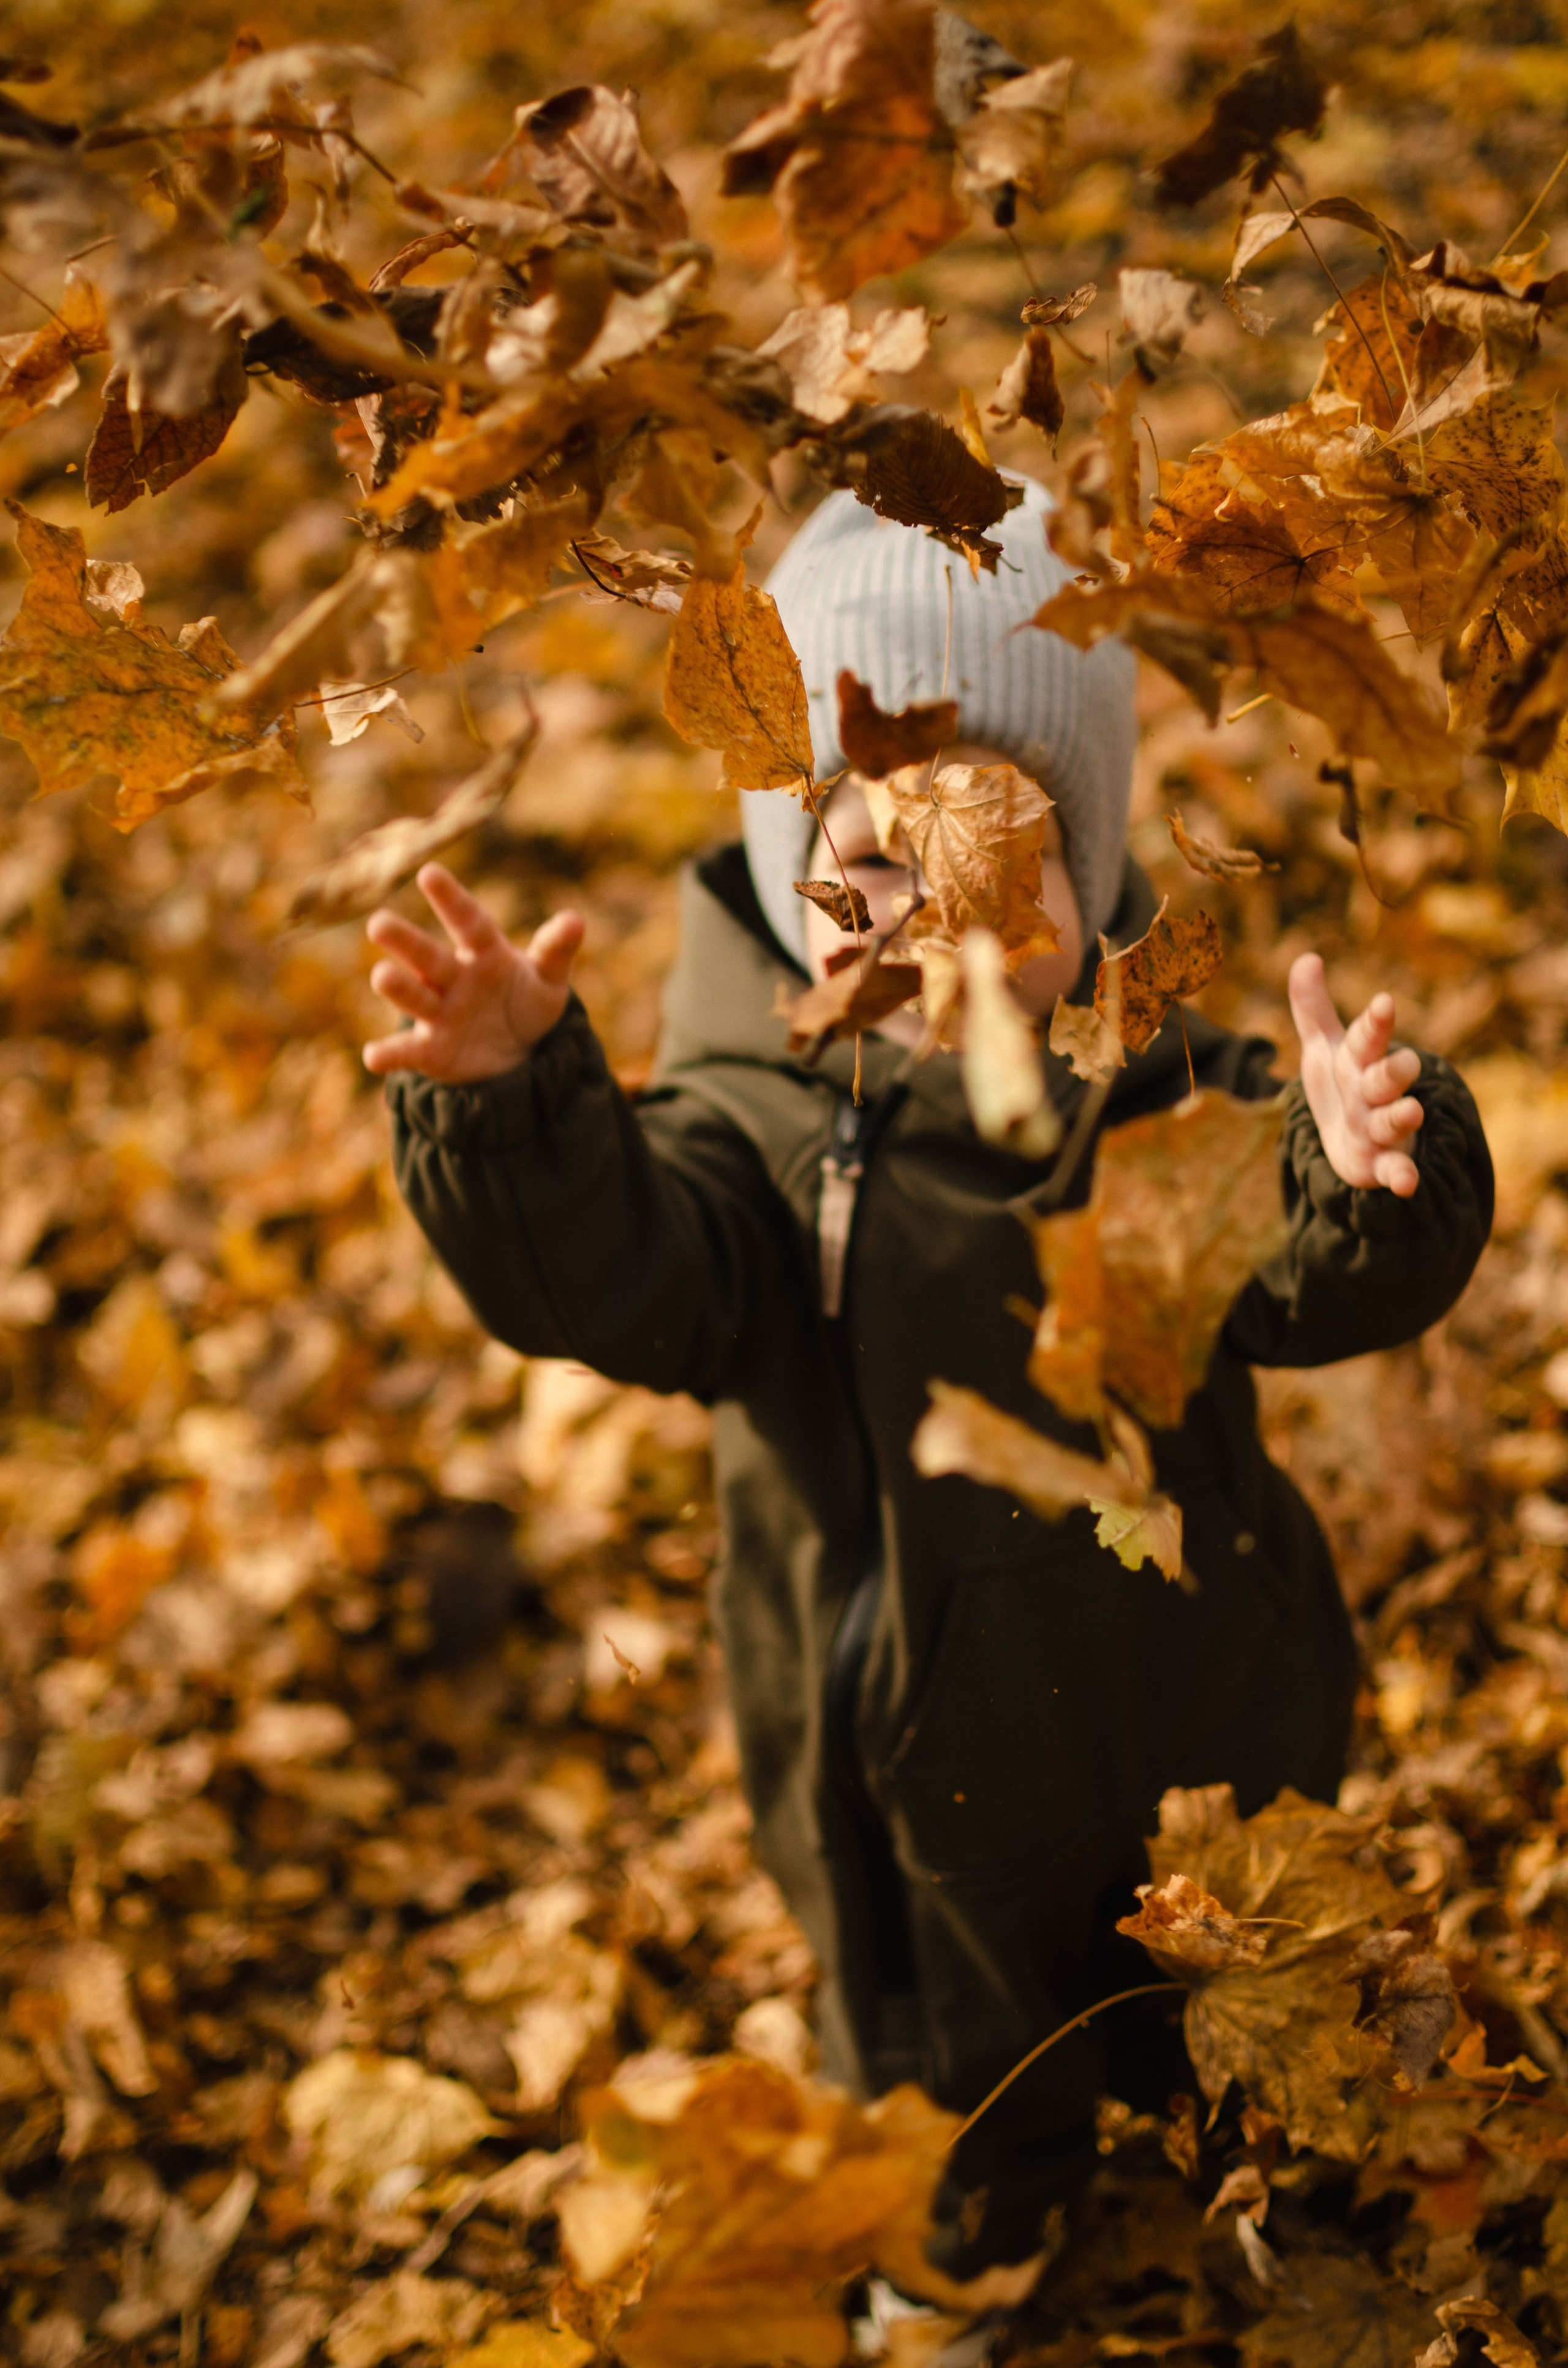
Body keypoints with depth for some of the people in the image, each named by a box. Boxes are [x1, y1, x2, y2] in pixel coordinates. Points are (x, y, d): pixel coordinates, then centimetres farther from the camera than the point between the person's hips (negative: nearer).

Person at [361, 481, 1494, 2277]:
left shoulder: (1171, 1093, -13)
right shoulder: (764, 1125, -18)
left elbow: (1331, 1287, -23)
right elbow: (610, 1268, -34)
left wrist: (1361, 1176, -46)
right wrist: (512, 1101, -54)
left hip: (1196, 1718, 2)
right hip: (917, 1761, -2)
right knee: (966, 2065, 24)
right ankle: (989, 2203, 55)